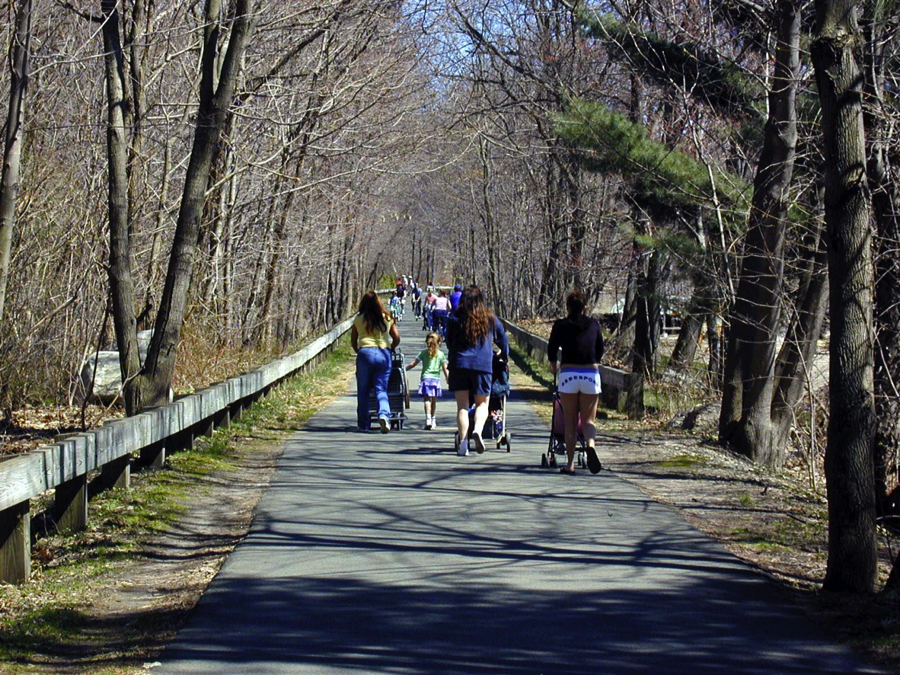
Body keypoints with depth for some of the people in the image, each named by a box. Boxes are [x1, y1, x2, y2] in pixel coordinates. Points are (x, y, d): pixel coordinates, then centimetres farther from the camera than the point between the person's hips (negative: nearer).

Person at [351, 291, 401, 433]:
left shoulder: (359, 319, 5)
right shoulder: (387, 318, 8)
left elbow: (353, 341, 11)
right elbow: (397, 339, 8)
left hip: (365, 353, -1)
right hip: (384, 354, 1)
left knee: (363, 390, 9)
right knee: (381, 389, 3)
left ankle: (363, 424, 12)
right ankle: (384, 414, -24)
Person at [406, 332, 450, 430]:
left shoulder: (423, 352, 5)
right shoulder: (441, 354, 7)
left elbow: (413, 364, 5)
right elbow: (445, 369, 3)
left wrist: (404, 369, 16)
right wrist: (449, 379, 10)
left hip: (426, 378, -2)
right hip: (436, 378, 2)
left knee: (427, 399, -9)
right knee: (434, 400, 13)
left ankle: (428, 419, -26)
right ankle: (433, 420, 18)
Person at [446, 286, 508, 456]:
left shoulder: (454, 319, 5)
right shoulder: (490, 319, 6)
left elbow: (449, 343, 13)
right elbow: (502, 339, 18)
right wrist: (504, 357, 36)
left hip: (458, 365, 0)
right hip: (483, 365, 0)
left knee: (462, 405, 5)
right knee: (482, 403, 9)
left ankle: (463, 443, -3)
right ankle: (477, 429, -20)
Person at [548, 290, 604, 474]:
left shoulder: (561, 325, 3)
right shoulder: (594, 324, 9)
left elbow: (552, 349, 9)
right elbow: (600, 350, 18)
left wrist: (554, 366, 29)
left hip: (568, 374, -1)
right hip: (591, 375, 1)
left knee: (570, 422, 7)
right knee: (588, 419, 7)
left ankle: (570, 464, 4)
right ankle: (591, 445, -25)